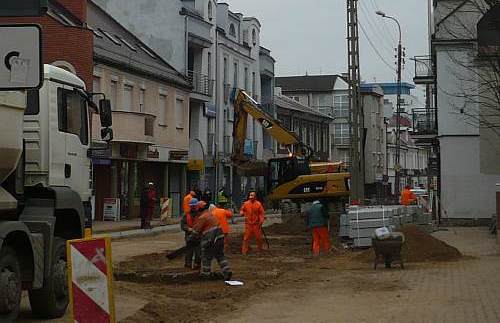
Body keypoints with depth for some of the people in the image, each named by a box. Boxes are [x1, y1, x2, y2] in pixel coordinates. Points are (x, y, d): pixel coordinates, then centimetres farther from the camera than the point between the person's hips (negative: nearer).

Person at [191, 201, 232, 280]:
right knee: (220, 255, 12)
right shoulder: (211, 215, 18)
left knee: (206, 256, 6)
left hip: (210, 239, -8)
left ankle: (205, 273, 15)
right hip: (219, 236, 8)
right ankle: (227, 271, 3)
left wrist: (197, 236, 10)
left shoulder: (202, 218, -11)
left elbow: (196, 230, -10)